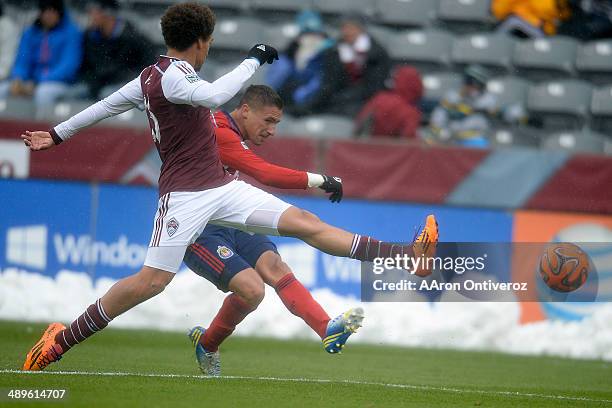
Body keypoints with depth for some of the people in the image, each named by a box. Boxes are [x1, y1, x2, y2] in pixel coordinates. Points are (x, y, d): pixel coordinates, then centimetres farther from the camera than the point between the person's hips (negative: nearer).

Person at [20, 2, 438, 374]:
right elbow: (214, 95, -32)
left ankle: (405, 256, -11)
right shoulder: (168, 78, -14)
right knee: (152, 280, -14)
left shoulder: (156, 75, 15)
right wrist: (254, 60, -20)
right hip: (185, 194, -9)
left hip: (221, 188, 9)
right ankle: (61, 340, -3)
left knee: (304, 222, -2)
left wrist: (59, 134, 31)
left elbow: (107, 104, 21)